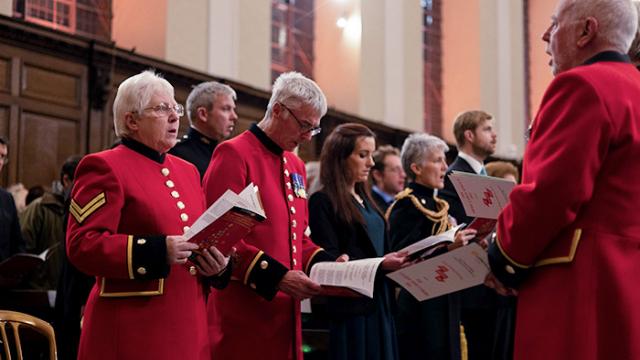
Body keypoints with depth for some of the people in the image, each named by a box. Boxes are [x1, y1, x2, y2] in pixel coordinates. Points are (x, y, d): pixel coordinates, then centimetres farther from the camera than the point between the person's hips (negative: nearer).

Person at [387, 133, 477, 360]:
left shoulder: (437, 205, 16)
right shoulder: (406, 205, -10)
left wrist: (465, 243, 3)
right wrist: (448, 247, -25)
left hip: (444, 305, 9)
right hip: (420, 307, -9)